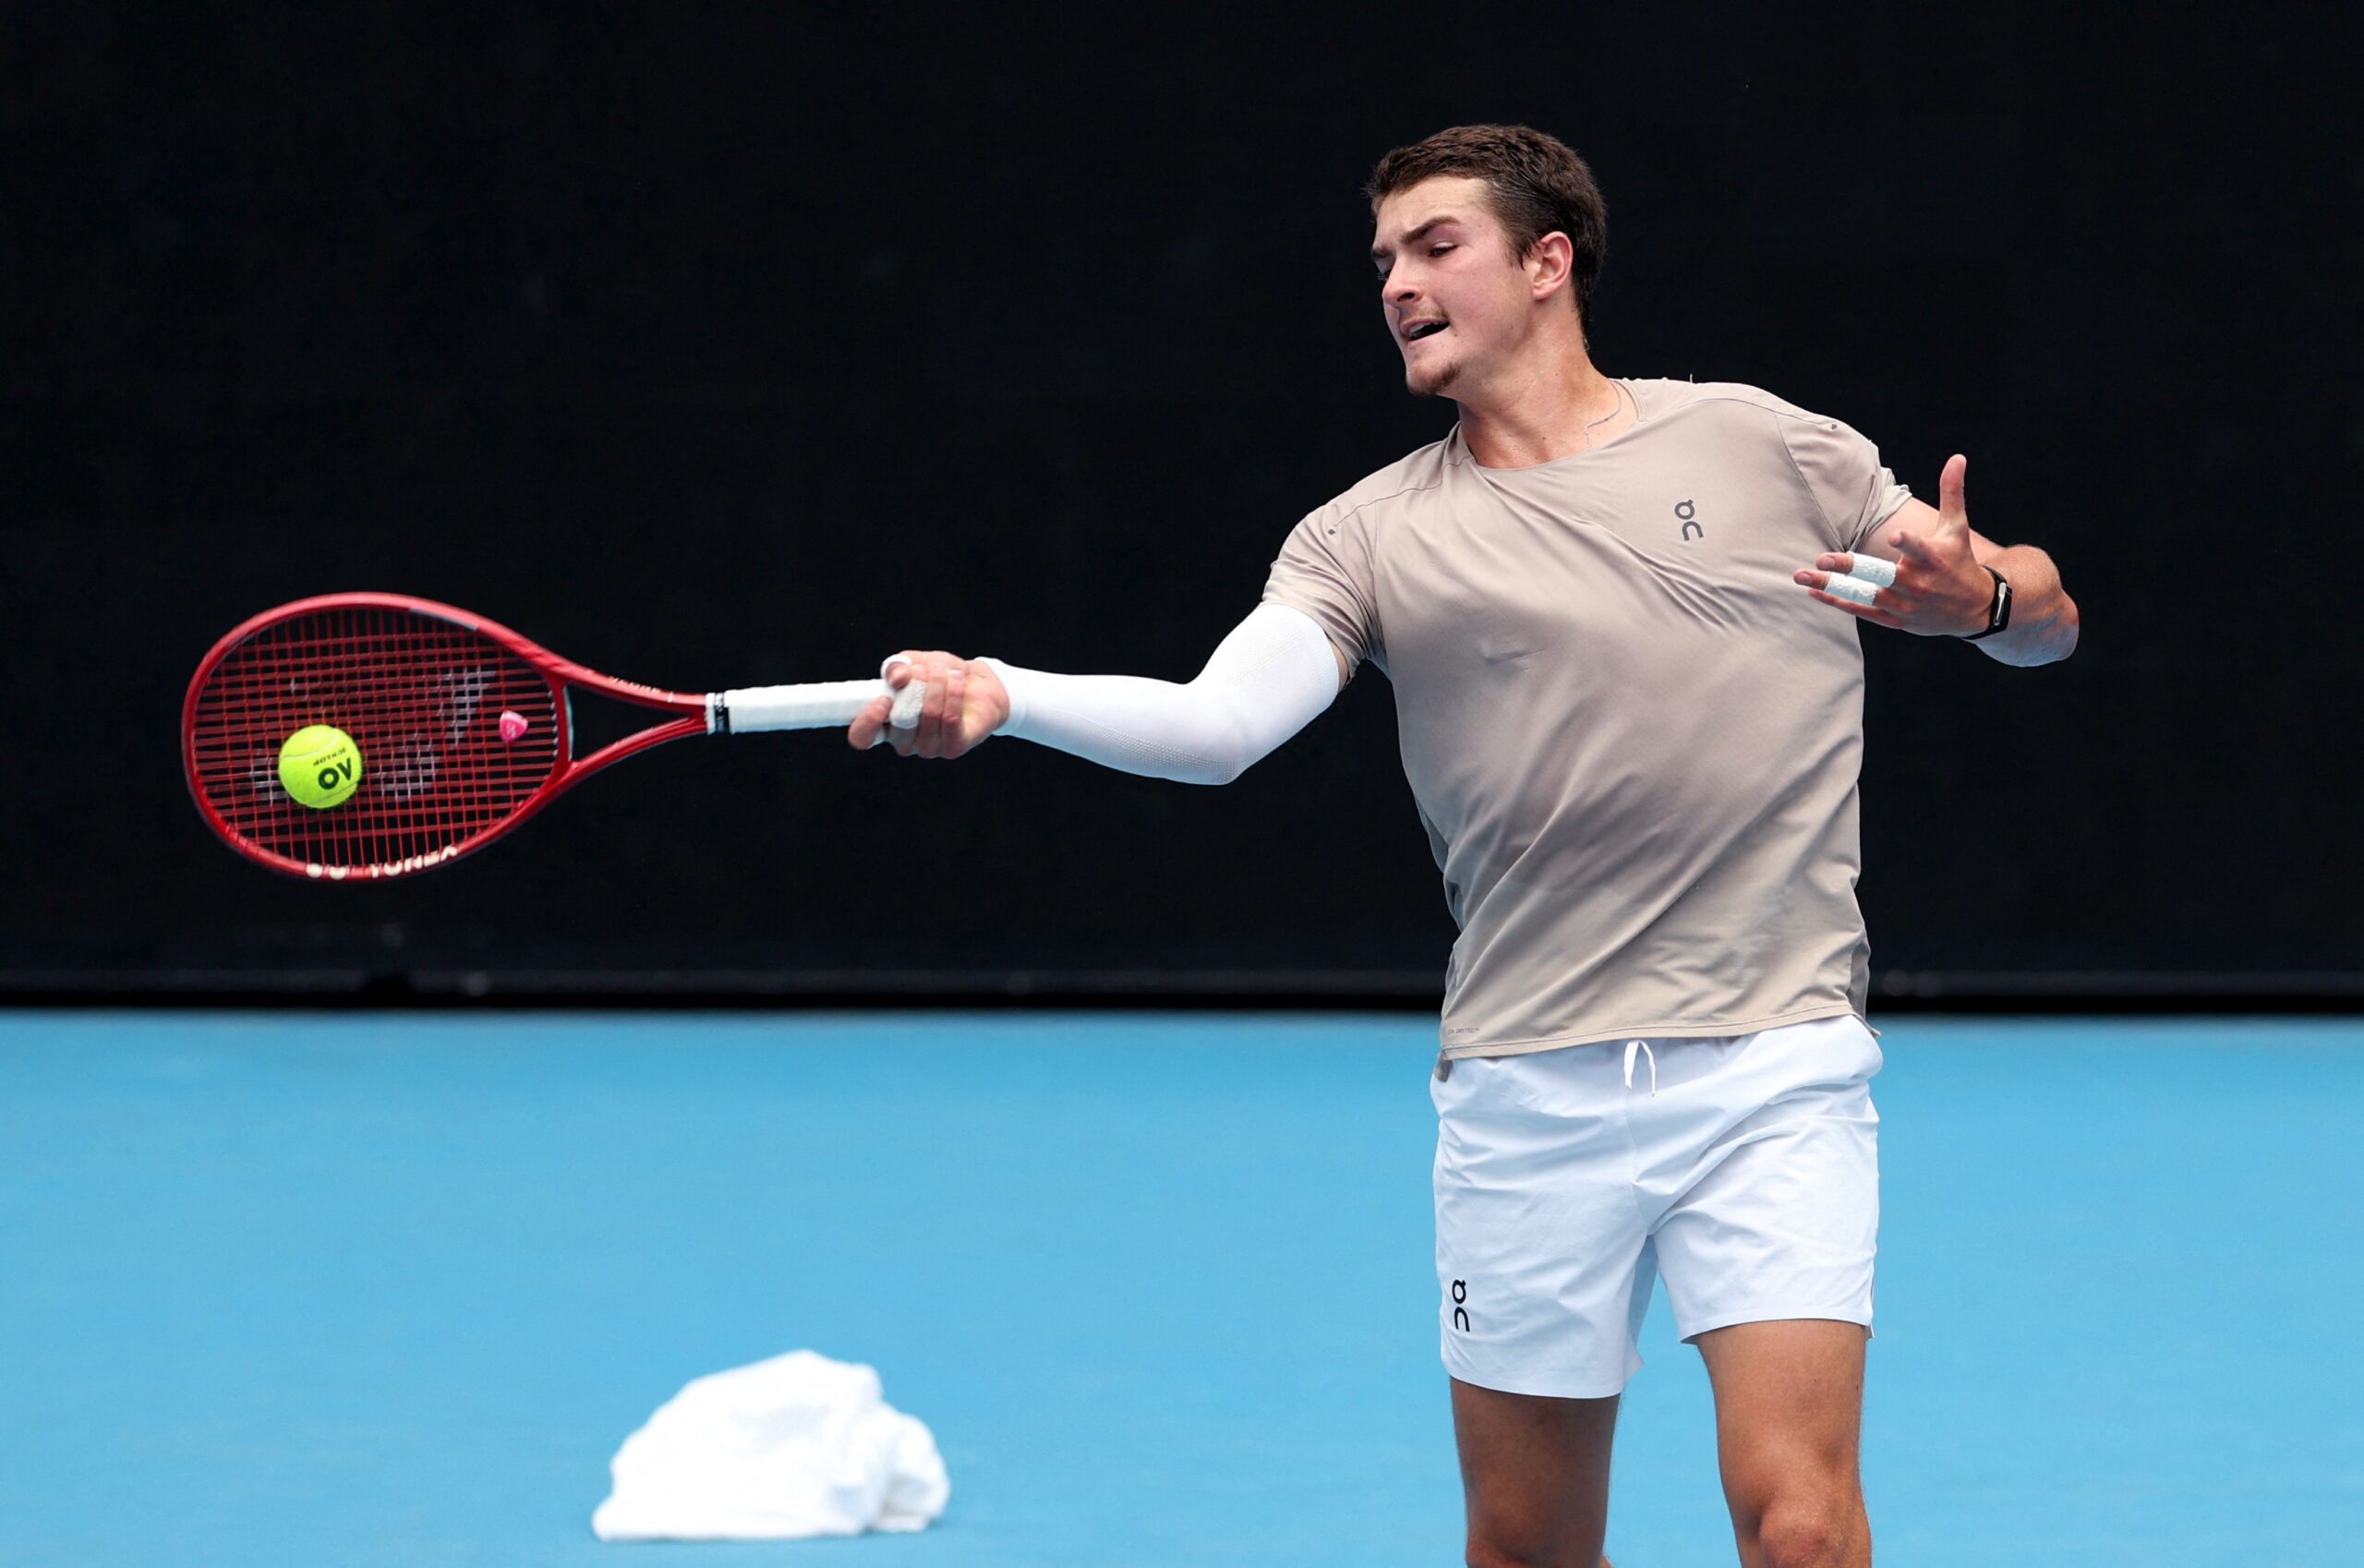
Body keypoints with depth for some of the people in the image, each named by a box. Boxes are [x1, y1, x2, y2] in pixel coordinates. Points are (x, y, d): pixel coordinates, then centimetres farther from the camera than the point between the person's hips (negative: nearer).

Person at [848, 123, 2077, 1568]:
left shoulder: (1764, 448, 7)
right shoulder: (1370, 537, 7)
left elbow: (2045, 613, 12)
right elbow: (1215, 722, -9)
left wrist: (1975, 597, -12)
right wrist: (997, 694, -26)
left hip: (1769, 1069, -2)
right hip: (1526, 1089, 2)